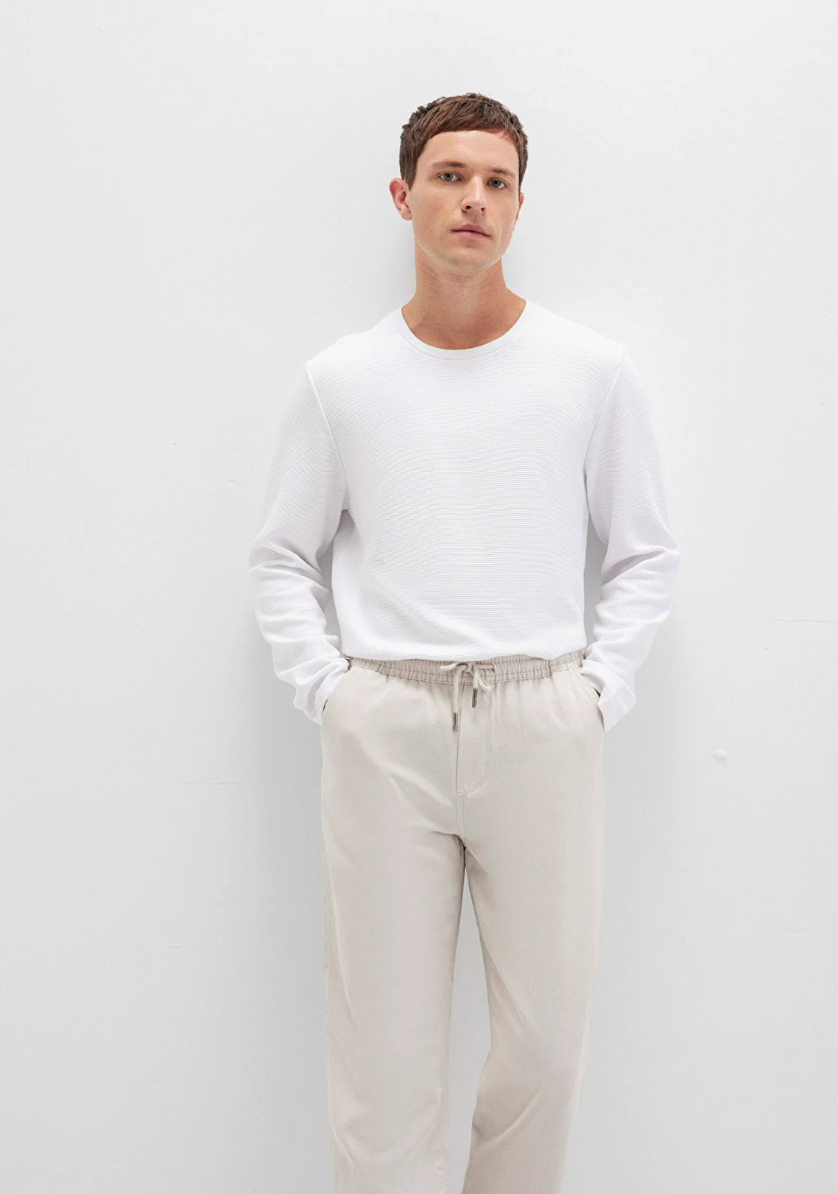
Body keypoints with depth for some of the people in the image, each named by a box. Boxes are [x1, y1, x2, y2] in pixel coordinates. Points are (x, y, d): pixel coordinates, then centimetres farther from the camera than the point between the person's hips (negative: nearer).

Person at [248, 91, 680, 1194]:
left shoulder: (594, 373, 6)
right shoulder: (338, 380, 8)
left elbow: (647, 554, 10)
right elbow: (281, 557, 13)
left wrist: (598, 691, 0)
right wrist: (324, 686, 2)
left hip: (542, 724, 0)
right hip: (382, 727, 0)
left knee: (545, 1038, 7)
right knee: (383, 1039, 5)